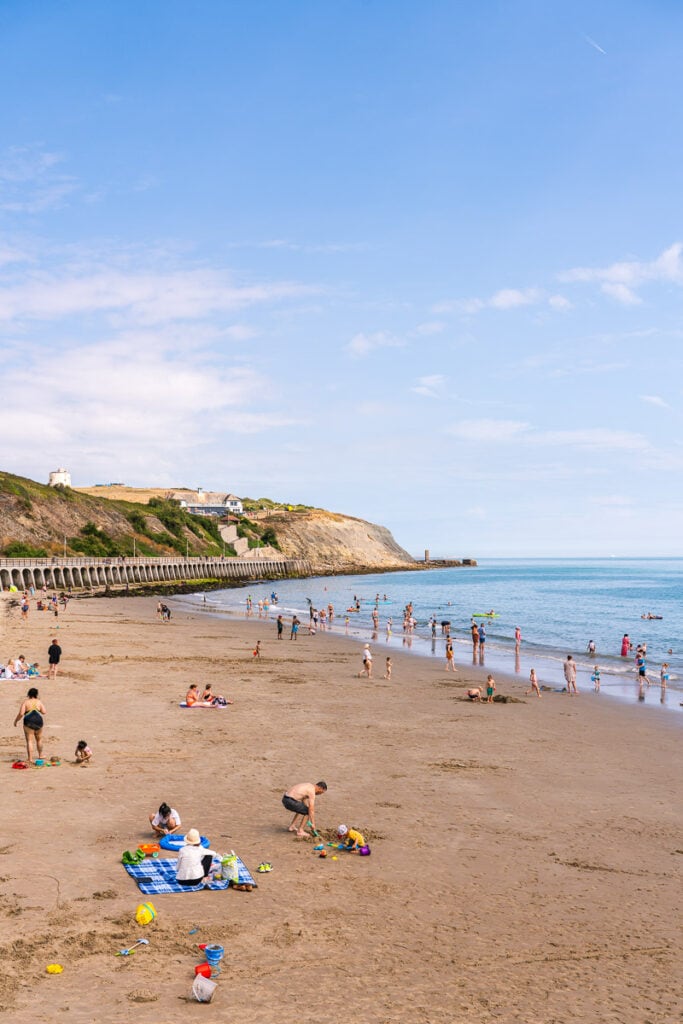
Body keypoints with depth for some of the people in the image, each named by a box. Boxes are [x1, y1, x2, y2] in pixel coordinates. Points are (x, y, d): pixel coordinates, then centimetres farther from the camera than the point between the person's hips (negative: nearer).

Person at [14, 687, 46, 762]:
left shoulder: (26, 702, -3)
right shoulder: (39, 702, 3)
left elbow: (21, 714, -10)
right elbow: (44, 712, -1)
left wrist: (16, 720, 5)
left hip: (28, 722, -3)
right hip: (38, 721, 3)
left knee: (29, 741, -1)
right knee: (39, 740, 19)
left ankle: (29, 758, -6)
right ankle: (40, 755, 32)